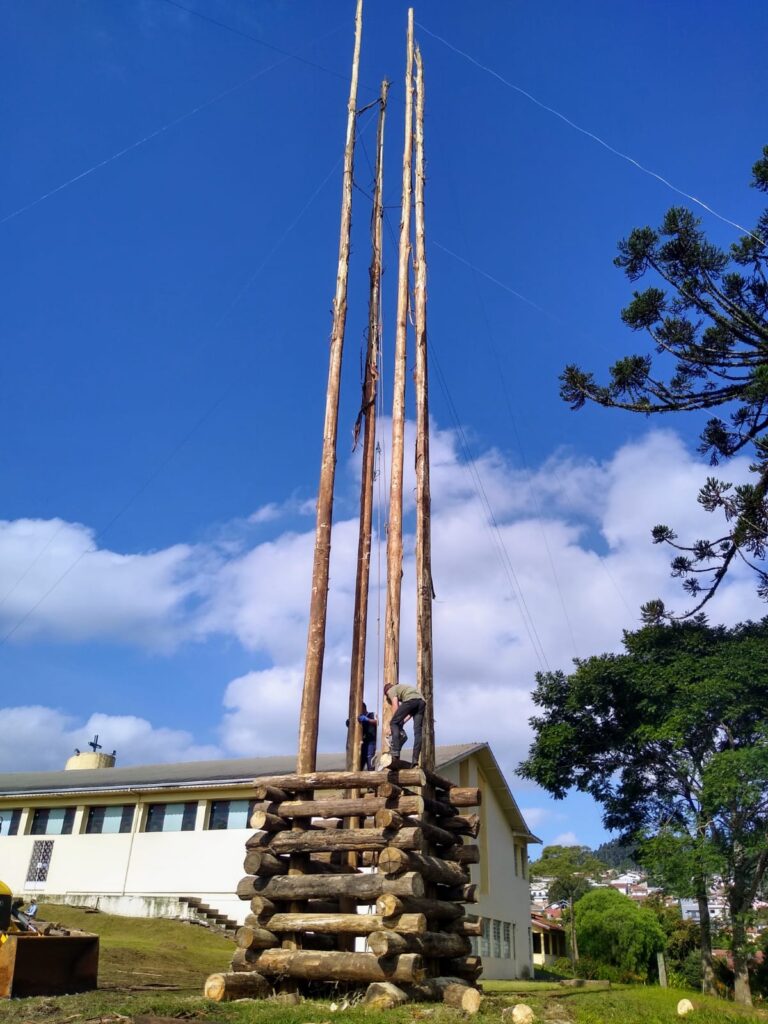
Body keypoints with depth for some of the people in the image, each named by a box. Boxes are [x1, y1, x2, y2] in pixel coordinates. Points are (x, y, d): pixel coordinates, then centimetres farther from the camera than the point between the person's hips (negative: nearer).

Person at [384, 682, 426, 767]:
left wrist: (392, 723, 14)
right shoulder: (401, 687, 40)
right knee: (418, 731, 5)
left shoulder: (392, 690, 21)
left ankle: (395, 753, -10)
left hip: (411, 700, -7)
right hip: (421, 701, 7)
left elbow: (395, 707, 7)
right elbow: (411, 711, 30)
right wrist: (402, 722, 28)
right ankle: (415, 759, -4)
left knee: (394, 723, 2)